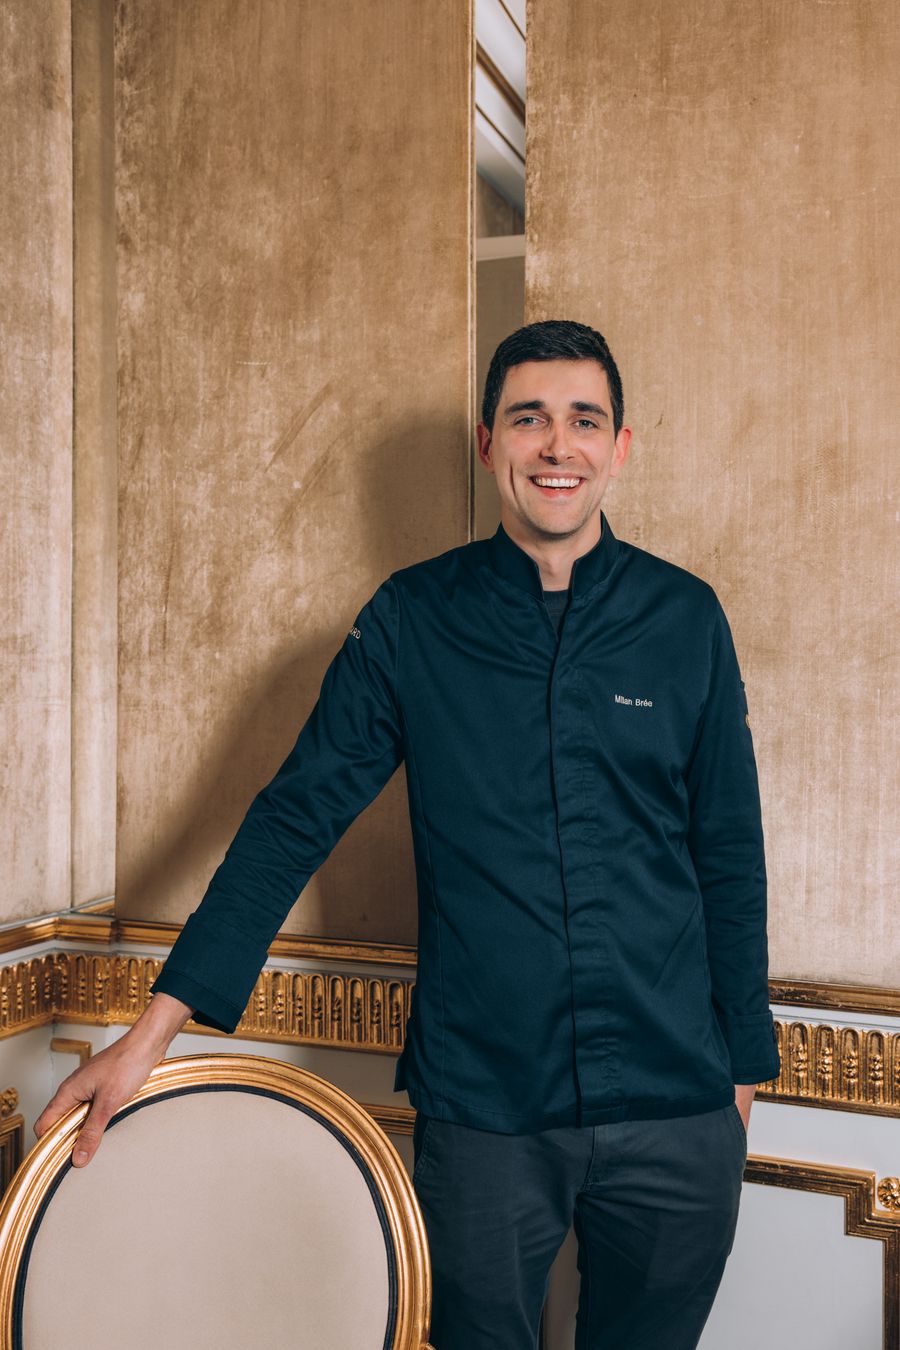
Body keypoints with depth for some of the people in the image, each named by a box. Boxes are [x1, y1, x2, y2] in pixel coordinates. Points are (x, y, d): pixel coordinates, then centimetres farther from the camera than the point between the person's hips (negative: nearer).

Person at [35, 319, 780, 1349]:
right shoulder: (412, 619, -3)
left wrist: (742, 1063, 9)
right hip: (481, 1107, -1)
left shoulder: (685, 618, 0)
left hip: (673, 1113, 2)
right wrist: (157, 1026, -10)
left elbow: (729, 856, 6)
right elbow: (296, 815, -5)